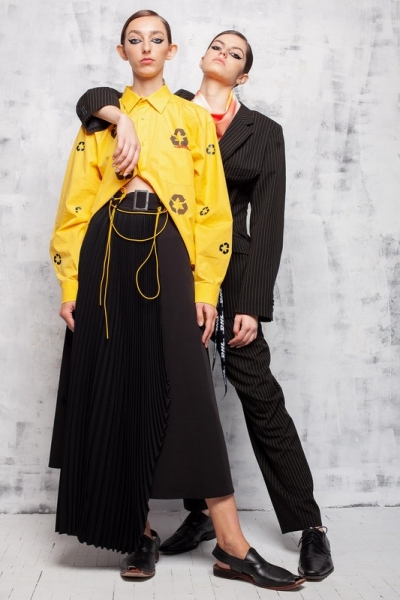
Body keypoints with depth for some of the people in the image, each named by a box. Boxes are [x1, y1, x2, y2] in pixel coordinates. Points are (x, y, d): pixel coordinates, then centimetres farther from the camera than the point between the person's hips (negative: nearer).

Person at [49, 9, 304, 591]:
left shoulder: (193, 118, 14)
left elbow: (212, 209, 6)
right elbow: (75, 205, 9)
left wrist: (206, 286, -5)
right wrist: (70, 284, -1)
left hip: (167, 254, -2)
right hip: (107, 252, 2)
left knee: (187, 390, -8)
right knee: (115, 390, 0)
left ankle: (232, 547, -3)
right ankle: (138, 531, 14)